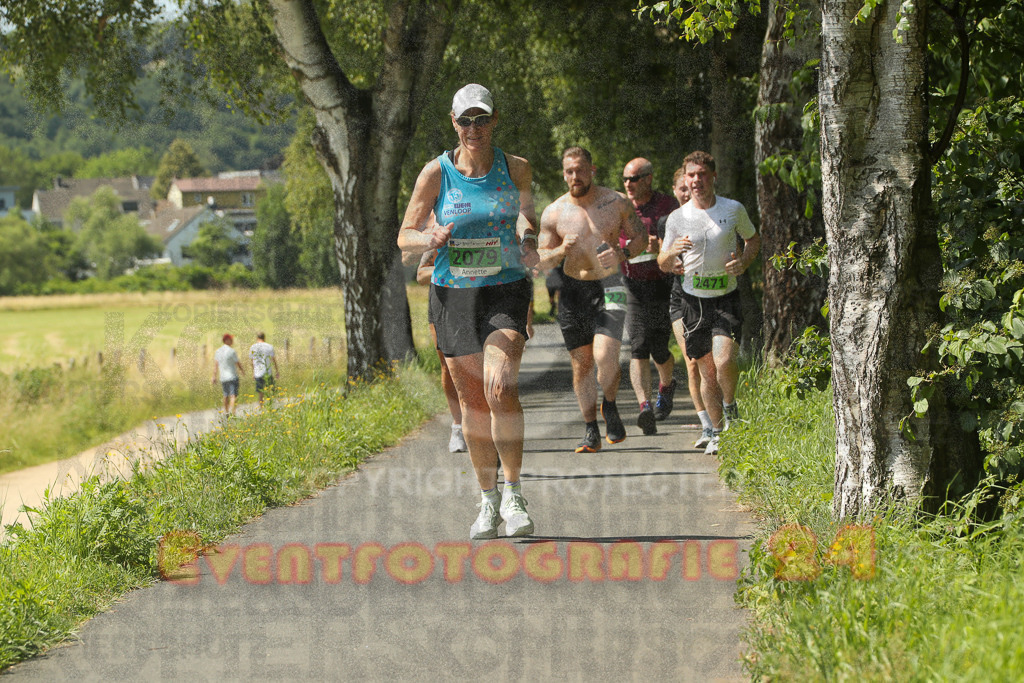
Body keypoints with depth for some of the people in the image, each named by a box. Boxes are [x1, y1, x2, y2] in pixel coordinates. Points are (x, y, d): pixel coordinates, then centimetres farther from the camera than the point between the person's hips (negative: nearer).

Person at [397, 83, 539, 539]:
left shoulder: (516, 168, 2)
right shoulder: (436, 173, -3)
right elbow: (405, 236, 1)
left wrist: (529, 241, -1)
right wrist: (429, 239, -21)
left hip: (506, 291, -1)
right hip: (453, 295, 1)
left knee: (501, 389, -21)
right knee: (472, 401, 5)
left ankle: (513, 496, -14)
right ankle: (488, 499, 19)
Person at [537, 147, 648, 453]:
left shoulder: (616, 203, -2)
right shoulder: (554, 213, 0)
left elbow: (640, 236, 9)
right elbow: (543, 261, 5)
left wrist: (623, 253, -12)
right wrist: (561, 250, -17)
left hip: (608, 288, -2)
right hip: (573, 290, 2)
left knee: (605, 356, -20)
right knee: (581, 362, 4)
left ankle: (610, 407, 8)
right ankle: (591, 431, 15)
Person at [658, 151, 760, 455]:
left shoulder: (734, 209, 0)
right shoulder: (677, 218, 0)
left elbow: (753, 239, 17)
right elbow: (663, 264, 8)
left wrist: (744, 262, -3)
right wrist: (672, 252, -16)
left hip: (726, 299, -1)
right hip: (692, 301, 1)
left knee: (724, 361, -20)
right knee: (707, 370, 3)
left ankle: (730, 407, 10)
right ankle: (716, 431, 19)